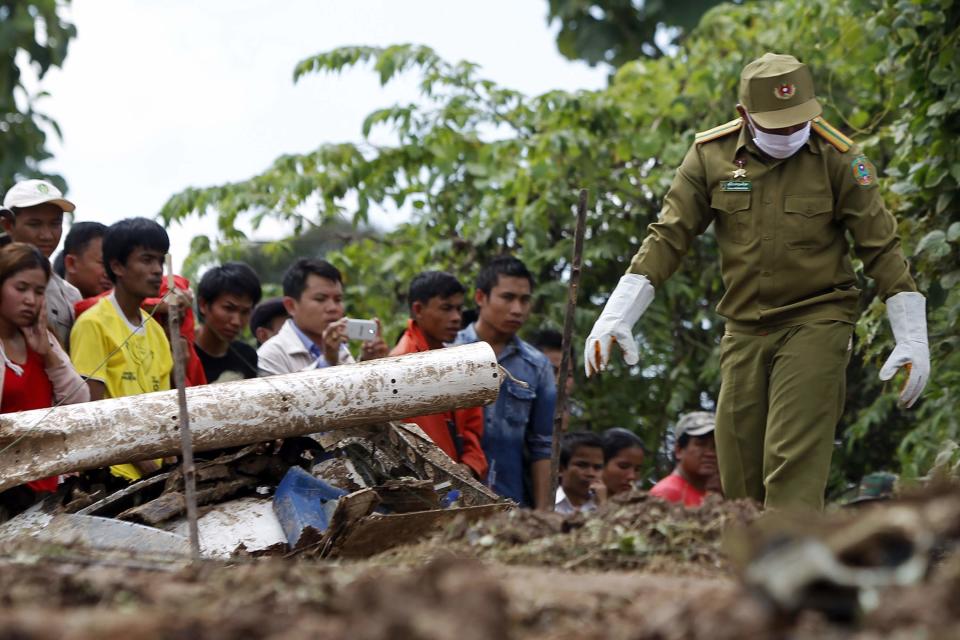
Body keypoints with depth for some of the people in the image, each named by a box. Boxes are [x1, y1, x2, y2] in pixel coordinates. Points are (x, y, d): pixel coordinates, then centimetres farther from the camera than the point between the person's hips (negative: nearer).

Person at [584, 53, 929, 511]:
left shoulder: (837, 158, -7)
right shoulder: (711, 155, -1)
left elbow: (882, 249, -3)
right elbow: (668, 238, 1)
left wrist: (912, 339, -6)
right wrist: (616, 317, -7)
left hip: (817, 323, -4)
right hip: (744, 330, 4)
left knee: (793, 461, -15)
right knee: (739, 473, 4)